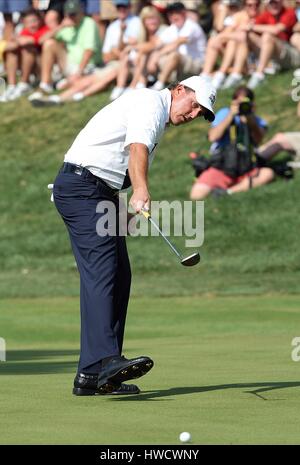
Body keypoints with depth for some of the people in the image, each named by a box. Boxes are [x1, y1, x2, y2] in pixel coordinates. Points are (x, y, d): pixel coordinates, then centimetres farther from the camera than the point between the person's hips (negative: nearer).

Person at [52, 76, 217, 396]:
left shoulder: (157, 118, 25)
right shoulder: (152, 101, -8)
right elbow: (137, 147, -26)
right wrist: (141, 190, -41)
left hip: (101, 192, 10)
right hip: (81, 186, -10)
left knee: (119, 276, 5)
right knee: (102, 271, -22)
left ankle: (91, 376, 3)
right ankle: (103, 361, -35)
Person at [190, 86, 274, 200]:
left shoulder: (254, 120, 8)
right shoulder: (224, 114, 2)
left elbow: (258, 140, -12)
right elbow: (213, 137, -14)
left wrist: (250, 120, -24)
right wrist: (230, 116, -18)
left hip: (245, 171, 3)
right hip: (220, 168, -3)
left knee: (268, 173, -29)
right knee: (197, 195, -28)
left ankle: (229, 191, -27)